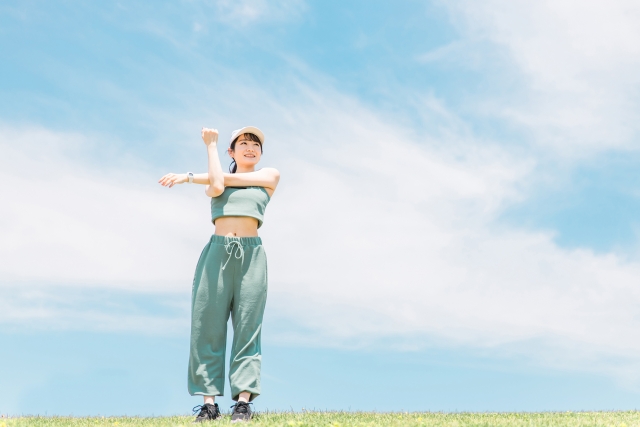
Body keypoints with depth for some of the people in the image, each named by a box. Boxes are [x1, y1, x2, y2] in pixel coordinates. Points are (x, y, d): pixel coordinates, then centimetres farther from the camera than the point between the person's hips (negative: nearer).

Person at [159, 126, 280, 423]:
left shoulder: (270, 176, 14)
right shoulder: (211, 183, 19)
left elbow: (229, 178, 4)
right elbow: (217, 185, -5)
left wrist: (188, 177, 14)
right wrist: (210, 145, 9)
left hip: (251, 254, -1)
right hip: (217, 252, 2)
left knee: (247, 328, -6)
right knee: (208, 326, -5)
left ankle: (243, 401, -6)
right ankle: (209, 402, -3)